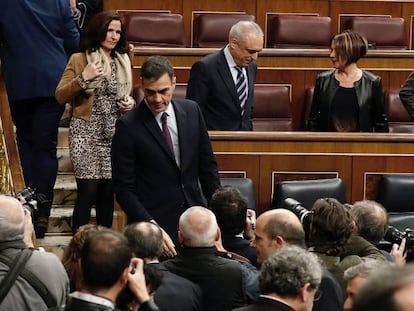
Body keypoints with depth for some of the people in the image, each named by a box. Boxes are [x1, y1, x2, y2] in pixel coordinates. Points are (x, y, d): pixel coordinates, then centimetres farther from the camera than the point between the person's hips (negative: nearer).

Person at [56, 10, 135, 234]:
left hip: (114, 134, 4)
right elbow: (60, 96, -4)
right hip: (86, 133, -4)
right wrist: (83, 79, -18)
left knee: (107, 192, 6)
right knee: (88, 191, -10)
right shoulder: (78, 60, -2)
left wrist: (129, 103, 2)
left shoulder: (122, 61, 11)